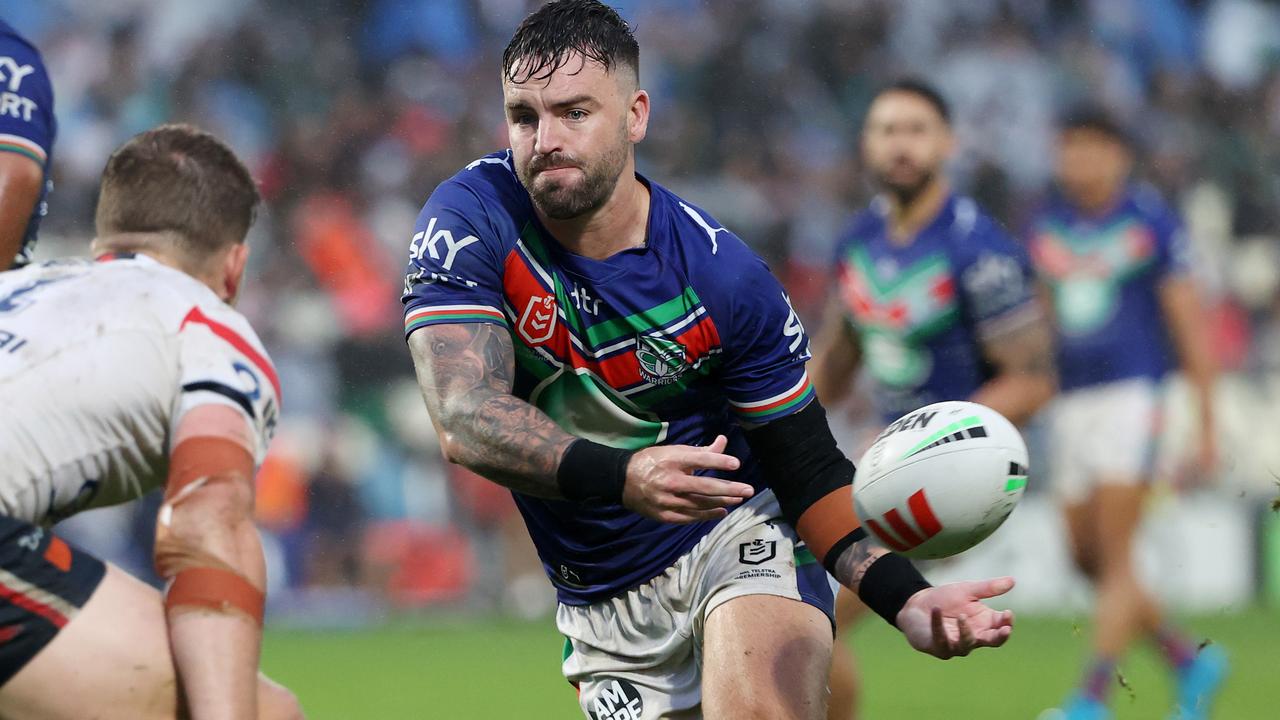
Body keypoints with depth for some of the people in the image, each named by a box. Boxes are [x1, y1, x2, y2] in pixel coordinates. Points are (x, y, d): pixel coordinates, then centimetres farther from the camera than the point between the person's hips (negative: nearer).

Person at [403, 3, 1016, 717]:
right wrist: (621, 478, -43)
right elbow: (466, 419, -26)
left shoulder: (723, 274, -14)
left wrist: (906, 598, -24)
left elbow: (809, 470, -6)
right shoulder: (472, 219, -14)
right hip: (603, 606, 3)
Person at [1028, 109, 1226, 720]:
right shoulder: (1045, 228, 10)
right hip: (1069, 400, 6)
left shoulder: (1152, 223, -3)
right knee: (1086, 558, 4)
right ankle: (1192, 663, 20)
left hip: (1131, 394, -6)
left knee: (1115, 557, -12)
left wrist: (1206, 425, -4)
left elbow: (1188, 325, -2)